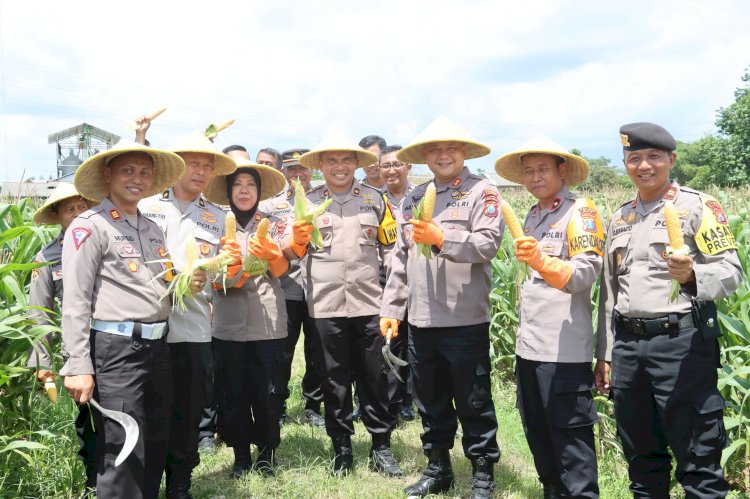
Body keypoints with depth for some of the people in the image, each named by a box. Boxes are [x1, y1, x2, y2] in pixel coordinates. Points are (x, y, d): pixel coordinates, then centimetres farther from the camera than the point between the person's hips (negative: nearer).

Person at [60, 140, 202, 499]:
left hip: (157, 347, 8)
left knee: (156, 445, 15)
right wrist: (78, 366, -17)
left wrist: (186, 285, 3)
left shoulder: (152, 228, 16)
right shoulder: (89, 226, -7)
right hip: (115, 349, -8)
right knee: (122, 452, -4)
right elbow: (75, 302, -12)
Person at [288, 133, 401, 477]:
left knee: (374, 377, 5)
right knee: (335, 378, 8)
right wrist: (297, 239, -14)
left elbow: (390, 249, 11)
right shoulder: (308, 202, 7)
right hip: (326, 304, 0)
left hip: (368, 302, 0)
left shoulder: (374, 199, 7)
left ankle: (381, 447, 18)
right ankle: (342, 448, 20)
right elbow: (295, 252, 9)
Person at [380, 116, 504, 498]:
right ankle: (437, 468, 31)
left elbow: (488, 244, -15)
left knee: (473, 402, 5)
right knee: (430, 400, 16)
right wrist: (390, 308, 11)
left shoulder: (482, 192, -2)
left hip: (465, 319, -5)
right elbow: (400, 258, 14)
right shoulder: (413, 199, 14)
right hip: (420, 319, 5)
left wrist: (443, 238, -27)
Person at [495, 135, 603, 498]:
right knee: (538, 434, 17)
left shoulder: (581, 211, -7)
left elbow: (587, 272, -21)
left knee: (570, 438, -3)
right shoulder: (532, 216, 16)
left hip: (565, 350, -8)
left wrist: (542, 261, -37)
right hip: (528, 345, 8)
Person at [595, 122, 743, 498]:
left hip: (682, 340, -6)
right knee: (641, 455, 15)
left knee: (697, 456, -2)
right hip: (628, 344, 6)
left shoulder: (698, 206, -2)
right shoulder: (620, 218, 15)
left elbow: (731, 271, -10)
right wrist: (604, 354, 16)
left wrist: (692, 276, -31)